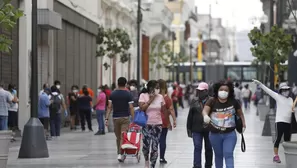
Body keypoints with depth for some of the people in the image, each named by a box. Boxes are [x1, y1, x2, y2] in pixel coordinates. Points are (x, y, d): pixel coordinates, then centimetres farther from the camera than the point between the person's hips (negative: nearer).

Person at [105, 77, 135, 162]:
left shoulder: (113, 94, 2)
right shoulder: (128, 94, -5)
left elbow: (109, 107, -2)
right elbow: (131, 108, -9)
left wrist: (107, 118, -1)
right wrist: (133, 119, -5)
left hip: (116, 118, 3)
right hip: (125, 118, -3)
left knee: (118, 137, 14)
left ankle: (119, 153, 21)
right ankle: (120, 154, -15)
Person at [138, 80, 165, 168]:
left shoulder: (160, 97, 2)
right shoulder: (143, 96, -5)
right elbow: (141, 108, -15)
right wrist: (150, 100, -16)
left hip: (157, 124, 2)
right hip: (147, 124, -2)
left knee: (155, 147, -1)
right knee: (145, 146, -2)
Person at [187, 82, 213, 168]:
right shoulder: (194, 101, 5)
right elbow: (190, 116, 7)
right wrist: (189, 129, 4)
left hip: (208, 129, -1)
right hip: (197, 129, 1)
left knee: (209, 148, 11)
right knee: (197, 148, -6)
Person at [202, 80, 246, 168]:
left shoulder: (233, 102, -6)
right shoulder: (212, 101, -11)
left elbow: (240, 113, 10)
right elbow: (205, 110, -28)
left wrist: (243, 124, 2)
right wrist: (205, 116, -50)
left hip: (230, 134, -1)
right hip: (215, 134, 1)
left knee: (228, 154, -11)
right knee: (218, 155, 18)